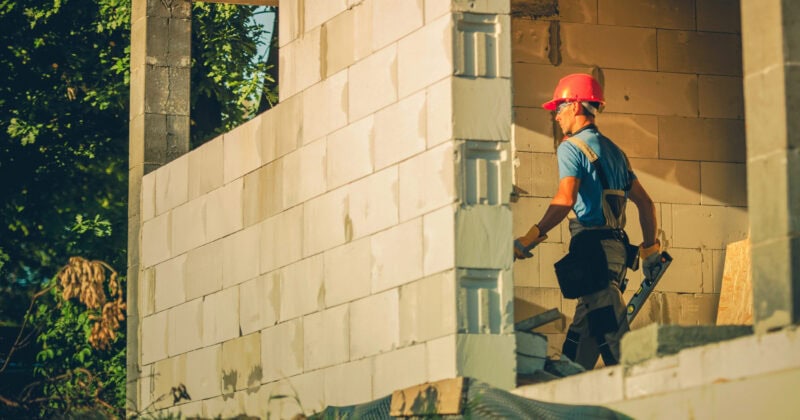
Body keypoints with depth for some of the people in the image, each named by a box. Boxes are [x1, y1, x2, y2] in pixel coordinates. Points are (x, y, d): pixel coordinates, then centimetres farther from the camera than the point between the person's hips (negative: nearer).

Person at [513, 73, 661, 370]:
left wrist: (530, 239, -22)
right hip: (616, 246, 9)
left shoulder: (572, 147, -5)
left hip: (593, 247, -9)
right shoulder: (613, 150, 21)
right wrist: (650, 248, 28)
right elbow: (645, 202, 21)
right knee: (583, 330, 12)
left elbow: (566, 199, -21)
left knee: (611, 330, -12)